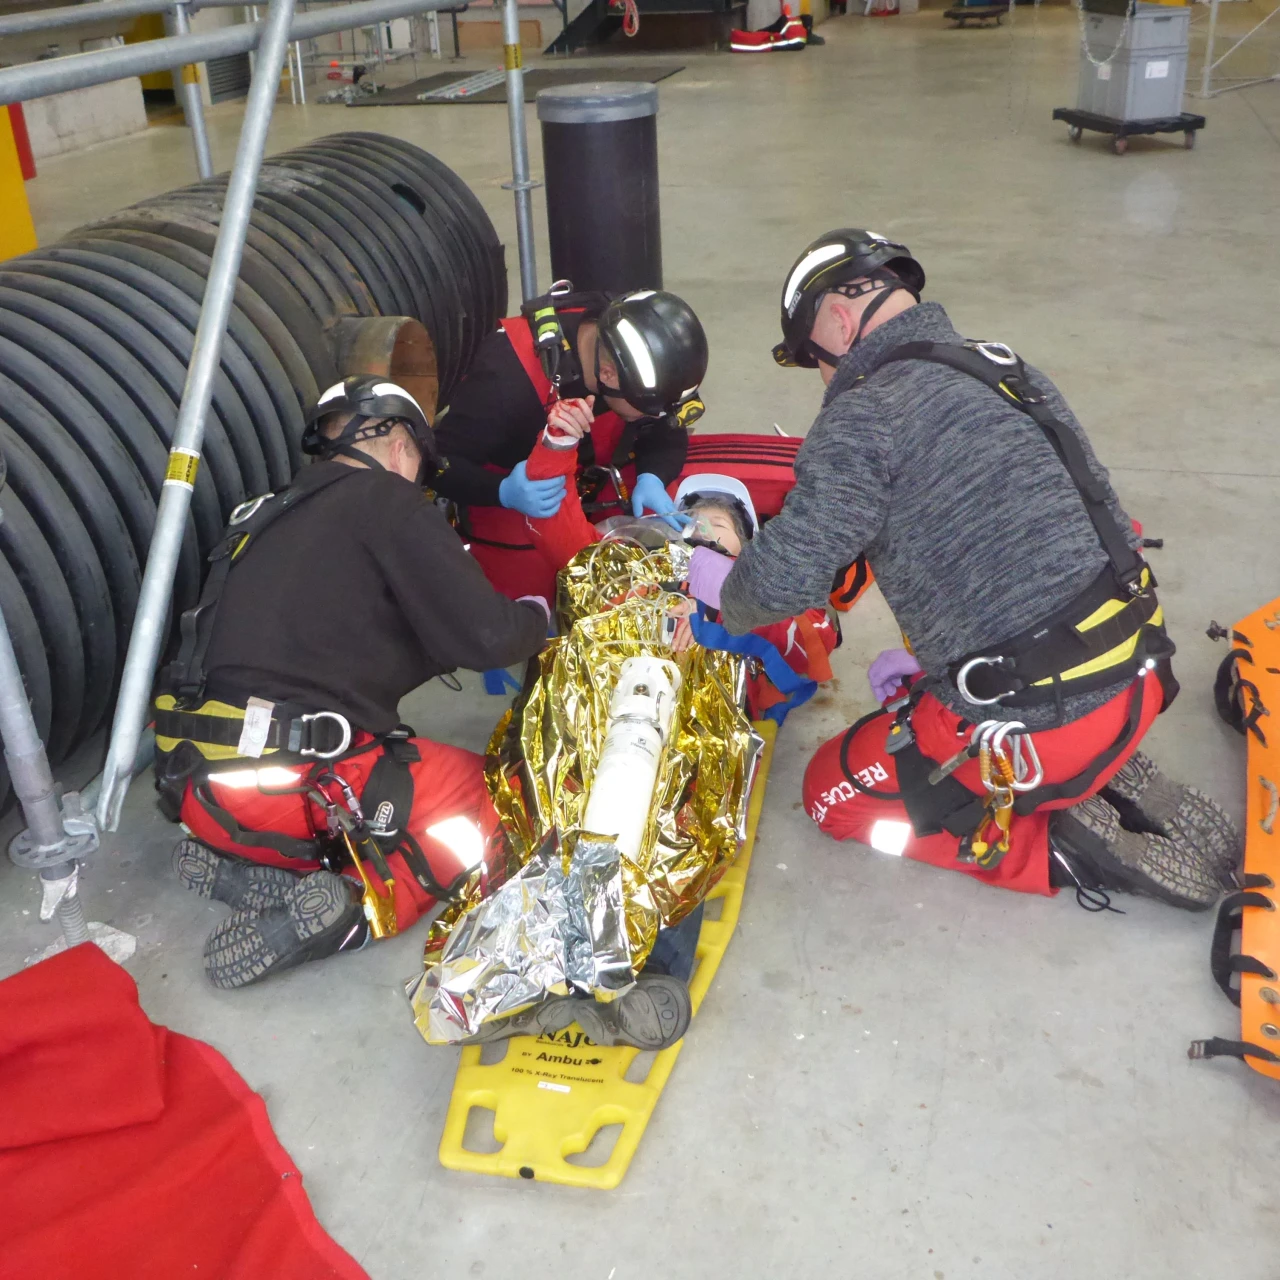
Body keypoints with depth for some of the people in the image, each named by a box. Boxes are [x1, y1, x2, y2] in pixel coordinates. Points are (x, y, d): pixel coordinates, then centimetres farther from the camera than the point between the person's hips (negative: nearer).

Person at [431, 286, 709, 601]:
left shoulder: (642, 356, -21)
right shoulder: (509, 374, -36)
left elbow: (669, 435, -4)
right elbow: (439, 462, -27)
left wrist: (652, 478, -27)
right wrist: (503, 492, -46)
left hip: (596, 481, 5)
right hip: (509, 503, -5)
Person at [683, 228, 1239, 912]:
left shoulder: (866, 415, -15)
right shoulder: (1010, 372, 12)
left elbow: (782, 578, -20)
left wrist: (726, 591, 4)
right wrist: (933, 655, 20)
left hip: (1041, 720, -8)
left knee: (834, 792, 14)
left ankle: (1061, 848, 1)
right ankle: (1114, 788, 15)